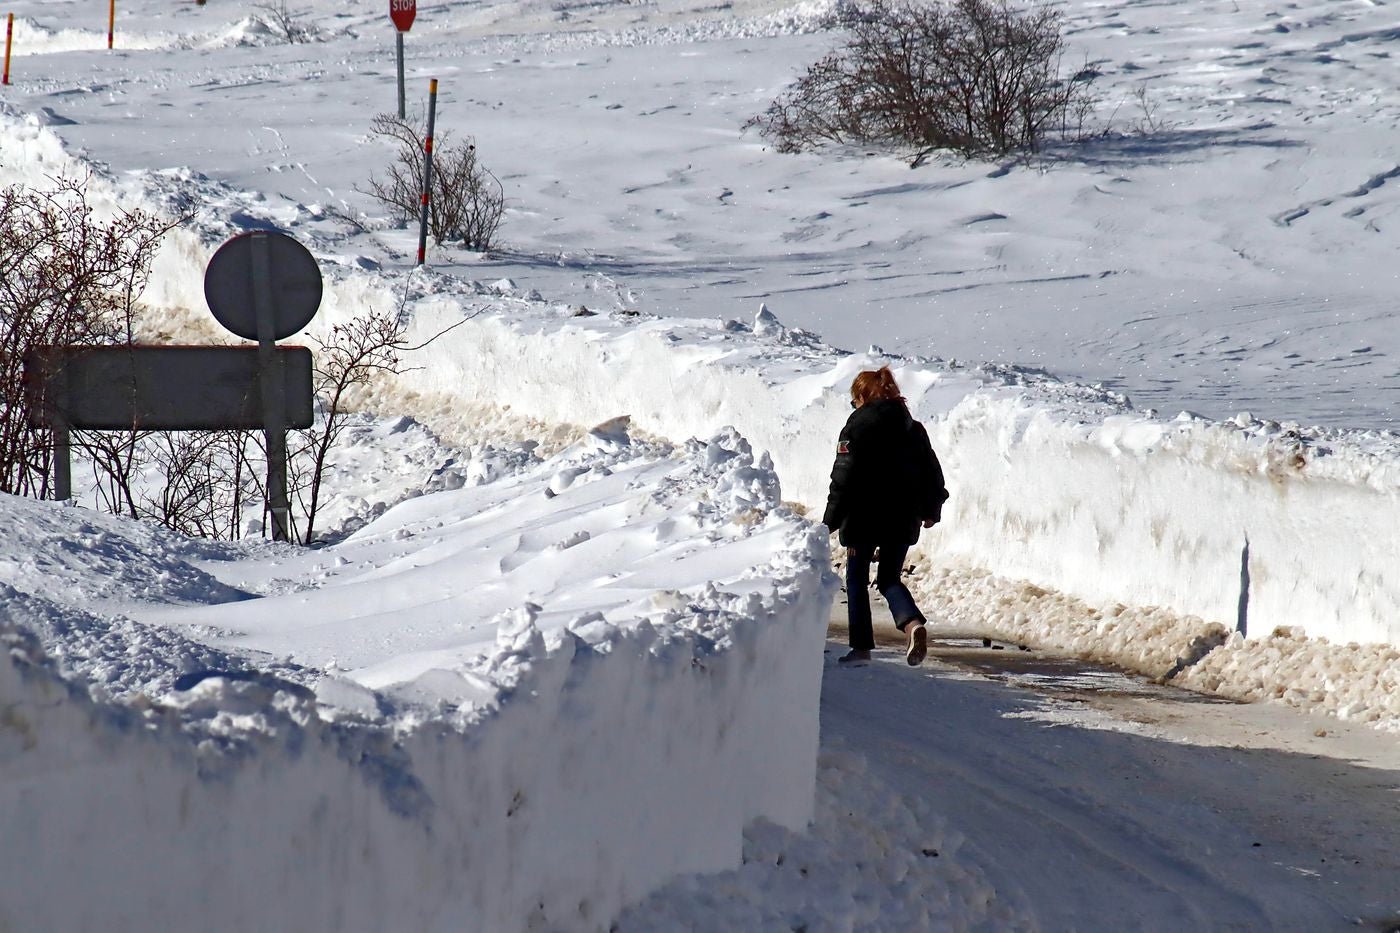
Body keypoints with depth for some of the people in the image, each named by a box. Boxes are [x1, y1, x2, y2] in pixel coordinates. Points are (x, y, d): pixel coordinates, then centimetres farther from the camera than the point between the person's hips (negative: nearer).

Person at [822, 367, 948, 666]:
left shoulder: (858, 425, -8)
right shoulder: (913, 428, 9)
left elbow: (844, 478, -12)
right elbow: (932, 472, 14)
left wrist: (831, 522, -11)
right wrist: (930, 510, 27)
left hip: (865, 518, -5)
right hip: (903, 521, 5)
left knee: (857, 579, 10)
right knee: (889, 579, 12)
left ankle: (861, 646, 8)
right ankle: (912, 622, -16)